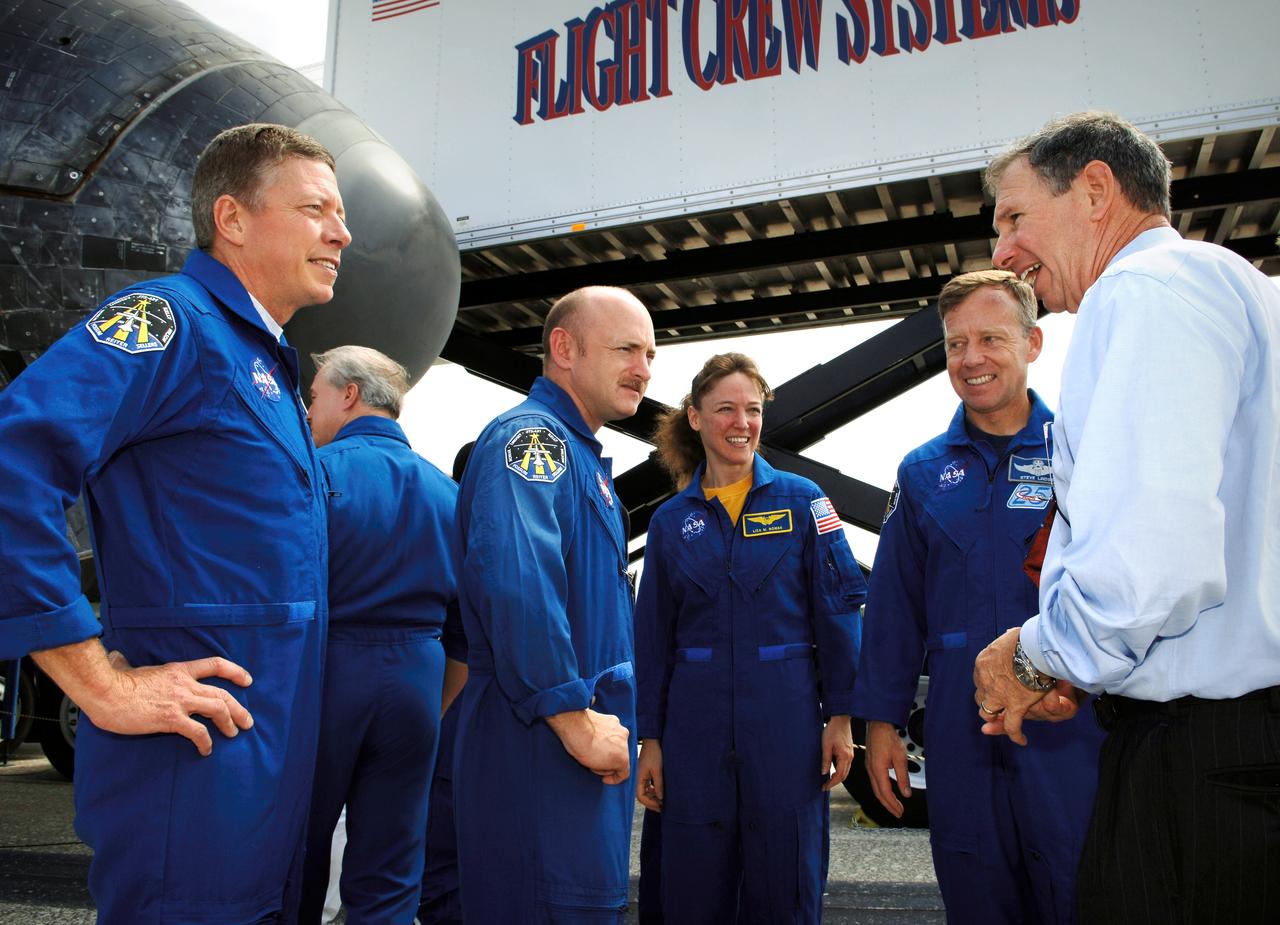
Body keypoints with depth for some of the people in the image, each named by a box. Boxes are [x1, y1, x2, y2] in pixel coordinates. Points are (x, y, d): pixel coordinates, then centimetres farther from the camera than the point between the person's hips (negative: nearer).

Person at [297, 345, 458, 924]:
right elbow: (464, 613, 10)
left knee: (295, 860, 13)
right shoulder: (445, 490, 7)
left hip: (324, 675, -4)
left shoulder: (314, 469, -8)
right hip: (416, 680, 4)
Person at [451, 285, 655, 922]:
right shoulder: (529, 436, -13)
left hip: (591, 733, 10)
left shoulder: (582, 455, 18)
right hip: (542, 744, -10)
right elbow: (514, 582, -29)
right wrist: (574, 717, -23)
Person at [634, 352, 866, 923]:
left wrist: (840, 716, -5)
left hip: (786, 717, -1)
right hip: (695, 721, 2)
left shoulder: (801, 500, 1)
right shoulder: (671, 521, 6)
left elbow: (838, 611, -1)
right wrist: (649, 738, 5)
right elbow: (654, 637, 8)